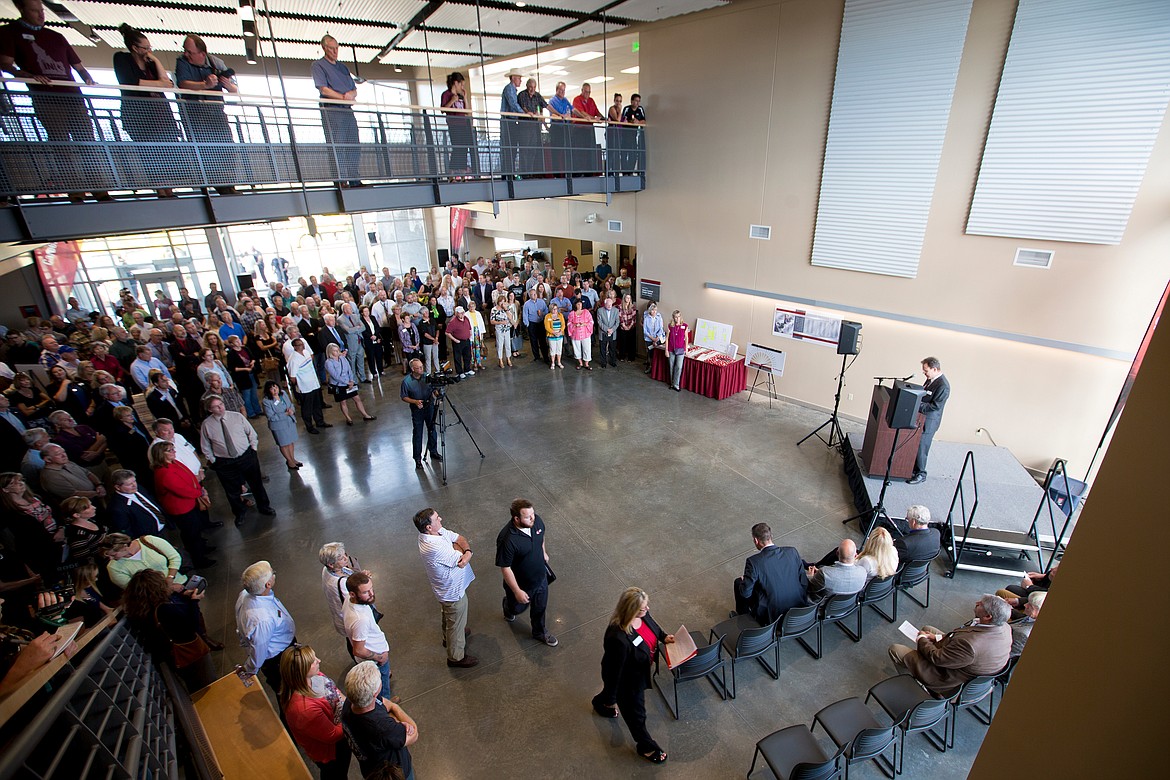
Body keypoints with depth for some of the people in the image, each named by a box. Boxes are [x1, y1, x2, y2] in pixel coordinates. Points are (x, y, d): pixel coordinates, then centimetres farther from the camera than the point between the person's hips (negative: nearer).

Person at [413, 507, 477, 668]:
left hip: (446, 588, 9)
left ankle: (448, 638, 60)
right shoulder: (434, 548, -41)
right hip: (453, 592, -9)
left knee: (448, 616, 34)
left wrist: (467, 552, -30)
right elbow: (460, 559, -30)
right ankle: (456, 657, 38)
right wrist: (455, 546, -13)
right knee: (456, 624, 15)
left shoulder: (436, 531, -13)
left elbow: (461, 538, -11)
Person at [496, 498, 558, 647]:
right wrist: (517, 591, -21)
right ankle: (508, 608, 61)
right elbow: (505, 568, -27)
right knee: (518, 607, 26)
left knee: (540, 606, 25)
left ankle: (539, 632, 53)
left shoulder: (536, 520, -21)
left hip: (540, 577, 4)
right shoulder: (507, 539, -38)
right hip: (521, 583, -4)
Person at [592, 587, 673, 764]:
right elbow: (614, 671, -30)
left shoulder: (641, 615, -24)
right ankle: (646, 746, 51)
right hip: (627, 681, -7)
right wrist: (612, 698, -16)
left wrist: (664, 637, -8)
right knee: (635, 713, 21)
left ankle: (600, 703, 69)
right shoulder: (618, 638, -46)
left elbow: (651, 624, 3)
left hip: (638, 671, 8)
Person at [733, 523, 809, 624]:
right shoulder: (792, 552, -10)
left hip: (771, 615, -5)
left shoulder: (754, 562, -21)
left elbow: (745, 593, -14)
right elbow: (805, 583, -4)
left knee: (738, 582, 15)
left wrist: (743, 581, 8)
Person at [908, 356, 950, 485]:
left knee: (921, 447, -1)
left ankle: (921, 475, 11)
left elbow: (935, 406, -22)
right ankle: (913, 468, 29)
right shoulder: (930, 379, 7)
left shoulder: (943, 386, -20)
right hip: (920, 418, 9)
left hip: (928, 422, -9)